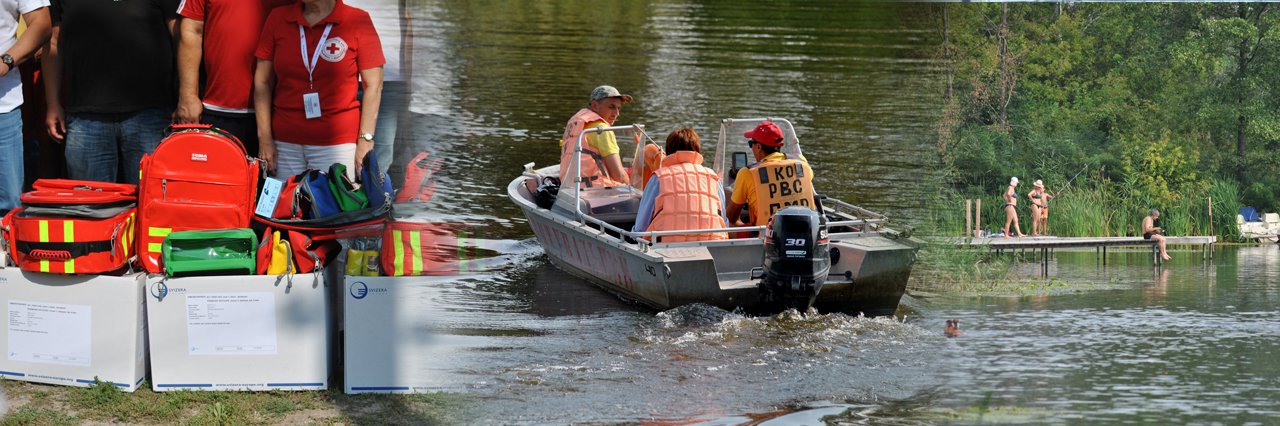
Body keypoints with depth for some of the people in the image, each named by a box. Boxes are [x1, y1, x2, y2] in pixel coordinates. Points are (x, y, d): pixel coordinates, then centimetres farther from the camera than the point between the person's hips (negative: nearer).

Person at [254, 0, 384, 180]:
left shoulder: (357, 21, -2)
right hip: (285, 143, 3)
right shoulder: (277, 19, 7)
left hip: (337, 144, -3)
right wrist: (265, 138, 2)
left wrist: (365, 140, -6)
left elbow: (373, 86, -1)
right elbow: (263, 82, 8)